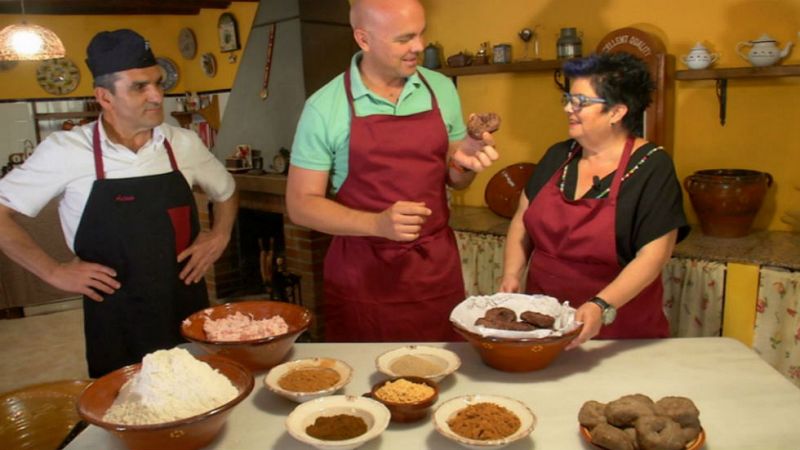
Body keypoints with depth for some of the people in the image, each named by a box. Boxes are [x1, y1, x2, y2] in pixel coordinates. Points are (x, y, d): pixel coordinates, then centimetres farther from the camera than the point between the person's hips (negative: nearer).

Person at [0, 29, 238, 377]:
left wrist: (220, 235, 3)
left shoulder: (184, 144, 1)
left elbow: (226, 191, 19)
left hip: (190, 313, 3)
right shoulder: (66, 150, -8)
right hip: (114, 326, -2)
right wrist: (53, 272, -5)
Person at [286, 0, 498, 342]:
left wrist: (464, 161, -10)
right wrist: (378, 224, -21)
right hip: (362, 278, -3)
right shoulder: (324, 107, -9)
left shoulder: (441, 89, 3)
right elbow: (301, 204, -7)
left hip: (437, 270, 3)